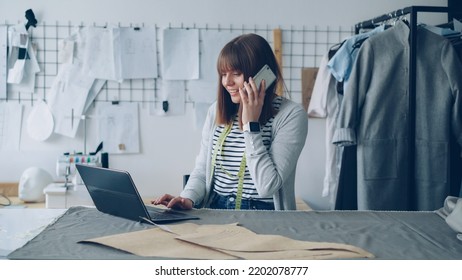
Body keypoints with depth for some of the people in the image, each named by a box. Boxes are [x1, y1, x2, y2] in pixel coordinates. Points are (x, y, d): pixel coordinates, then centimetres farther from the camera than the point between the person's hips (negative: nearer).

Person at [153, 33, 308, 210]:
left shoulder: (291, 114, -7)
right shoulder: (217, 110, 9)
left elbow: (267, 187, -14)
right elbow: (201, 171, 14)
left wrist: (251, 124, -13)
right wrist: (188, 198, -7)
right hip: (215, 213, 4)